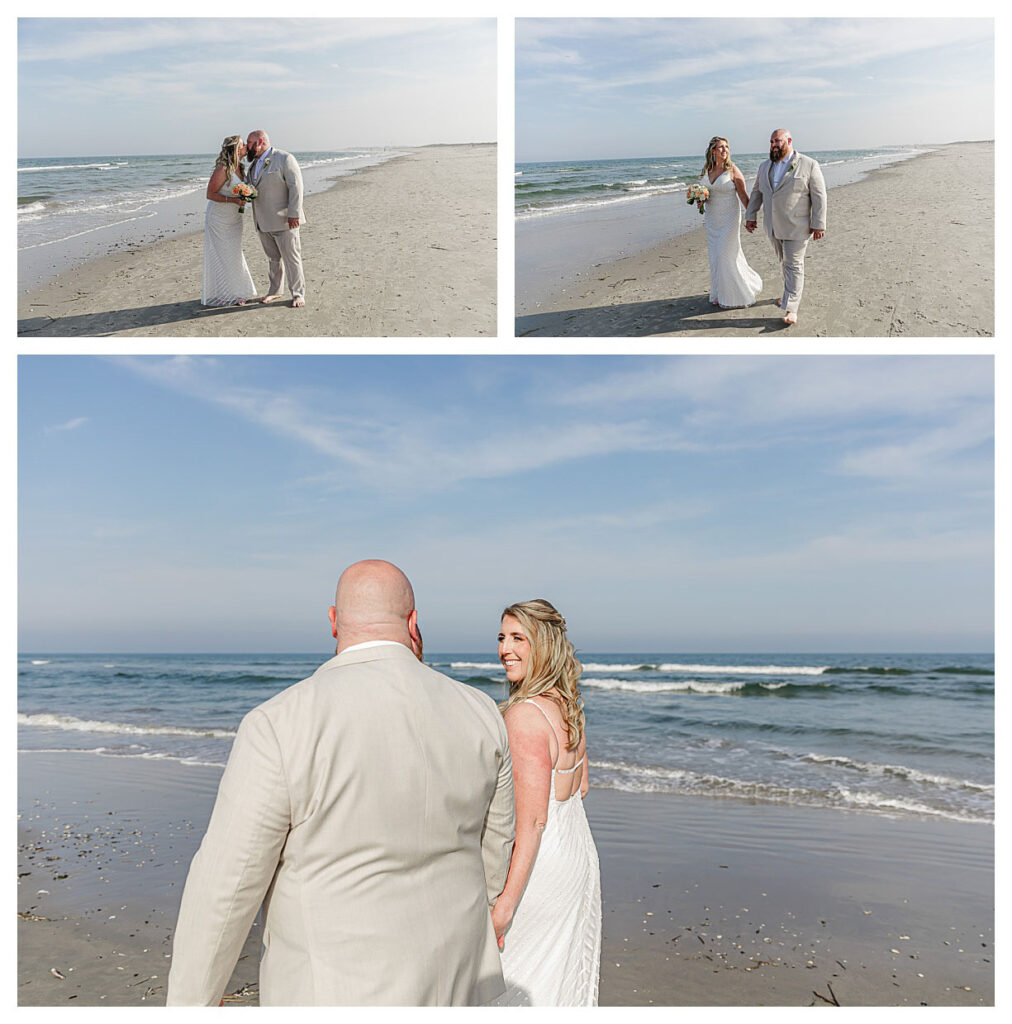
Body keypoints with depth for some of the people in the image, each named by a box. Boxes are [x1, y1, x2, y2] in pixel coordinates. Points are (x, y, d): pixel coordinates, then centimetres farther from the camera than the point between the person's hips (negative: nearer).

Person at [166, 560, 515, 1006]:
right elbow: (492, 852, 6)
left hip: (335, 992, -4)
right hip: (450, 981, 5)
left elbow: (227, 885, -16)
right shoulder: (480, 715, -6)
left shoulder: (279, 727, -20)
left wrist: (186, 1008, -1)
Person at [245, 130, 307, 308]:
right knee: (273, 258, 14)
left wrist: (294, 214, -19)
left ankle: (298, 294, 4)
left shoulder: (284, 159, -9)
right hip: (263, 223, 7)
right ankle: (274, 291, 22)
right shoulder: (254, 164, 16)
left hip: (283, 220, -7)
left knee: (291, 258, -3)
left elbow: (296, 186, -14)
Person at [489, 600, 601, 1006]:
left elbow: (533, 819, -25)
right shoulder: (569, 705, 4)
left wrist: (505, 904, -24)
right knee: (564, 980, 21)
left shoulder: (524, 716, -22)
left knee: (498, 982, 8)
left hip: (538, 864, -9)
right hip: (579, 854, 9)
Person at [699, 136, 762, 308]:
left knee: (726, 255, -6)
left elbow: (743, 196, -9)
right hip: (712, 219, 5)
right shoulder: (707, 170, 5)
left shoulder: (733, 171, -10)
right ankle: (719, 294, 20)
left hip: (729, 218, -5)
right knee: (715, 256, 9)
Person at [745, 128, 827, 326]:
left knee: (794, 265, -5)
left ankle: (791, 309, -7)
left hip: (796, 228, -5)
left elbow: (819, 196, -9)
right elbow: (757, 192, 17)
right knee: (784, 262, 15)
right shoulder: (765, 166, 8)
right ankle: (791, 294, 32)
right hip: (773, 227, 5)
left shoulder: (809, 165, -8)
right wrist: (750, 216, 11)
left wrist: (818, 224, -12)